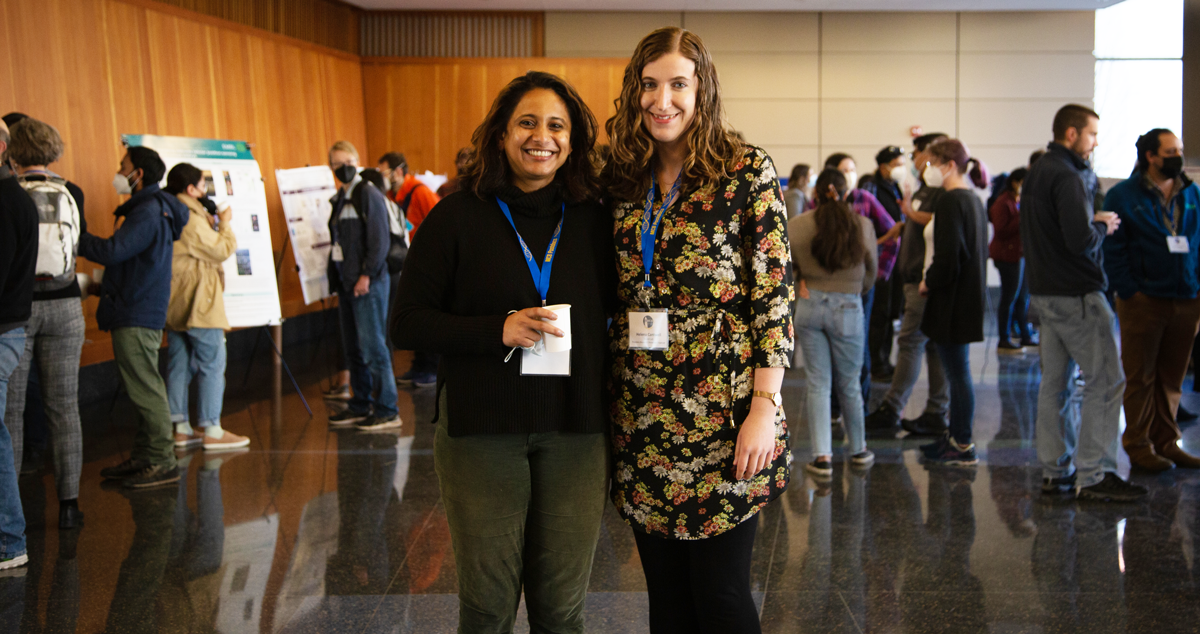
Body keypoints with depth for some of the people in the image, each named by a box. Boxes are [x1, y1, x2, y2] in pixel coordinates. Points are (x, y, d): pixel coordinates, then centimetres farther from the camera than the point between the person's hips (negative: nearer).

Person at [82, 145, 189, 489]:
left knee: (146, 389, -6)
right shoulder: (150, 209, 17)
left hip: (137, 317, -11)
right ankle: (143, 455, 22)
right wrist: (104, 286, 19)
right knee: (143, 389, 14)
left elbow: (112, 251, -24)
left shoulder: (149, 213, -16)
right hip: (136, 312, 11)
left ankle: (162, 461, -2)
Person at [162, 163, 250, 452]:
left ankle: (181, 428, 14)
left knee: (179, 365, 10)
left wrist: (212, 224, 10)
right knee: (212, 363, -5)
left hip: (175, 303, 10)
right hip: (199, 303, -10)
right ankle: (212, 430, -5)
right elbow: (221, 250, -13)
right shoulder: (191, 219, -17)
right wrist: (224, 224, 1)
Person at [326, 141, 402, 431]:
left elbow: (380, 240, -13)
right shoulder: (339, 199, 17)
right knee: (352, 349, 11)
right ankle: (360, 406, 20)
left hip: (368, 283, -8)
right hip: (346, 282, 8)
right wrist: (336, 279, 14)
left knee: (372, 347, -8)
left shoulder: (369, 195, -7)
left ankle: (387, 411, -4)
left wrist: (367, 275, -17)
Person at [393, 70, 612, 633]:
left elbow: (613, 313, 14)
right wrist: (498, 330, -17)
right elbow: (408, 324, -3)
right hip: (482, 432, -2)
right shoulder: (458, 217, -1)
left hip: (575, 433, 2)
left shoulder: (594, 221, 6)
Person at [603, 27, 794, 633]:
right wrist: (609, 394, 9)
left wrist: (764, 408, -13)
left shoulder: (747, 170, -5)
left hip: (721, 418, -4)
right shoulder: (621, 181, 9)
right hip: (643, 422, 5)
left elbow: (775, 292, -8)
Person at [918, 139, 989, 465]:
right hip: (968, 296, 10)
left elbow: (948, 258, -24)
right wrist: (933, 280, 14)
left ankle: (963, 447, 4)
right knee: (957, 371, 16)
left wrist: (929, 282, -7)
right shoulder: (973, 199, 13)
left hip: (952, 299, -10)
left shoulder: (950, 200, -17)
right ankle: (956, 436, 25)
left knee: (957, 372, -3)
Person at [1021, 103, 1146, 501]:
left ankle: (1055, 471, 14)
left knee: (1055, 382, 11)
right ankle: (1091, 476, -4)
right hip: (1077, 295, -10)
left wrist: (1093, 219, 7)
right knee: (1105, 381, -5)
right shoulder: (1067, 177, -16)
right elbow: (1081, 239, -24)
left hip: (1045, 291, 10)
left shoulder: (1036, 174, 15)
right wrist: (1103, 227, -5)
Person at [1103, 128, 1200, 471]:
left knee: (1172, 377, 11)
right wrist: (1128, 291, -13)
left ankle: (1166, 442, 21)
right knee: (1140, 377, 2)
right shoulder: (1123, 196, -2)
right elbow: (1112, 249, -6)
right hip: (1144, 301, -4)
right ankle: (1138, 444, 11)